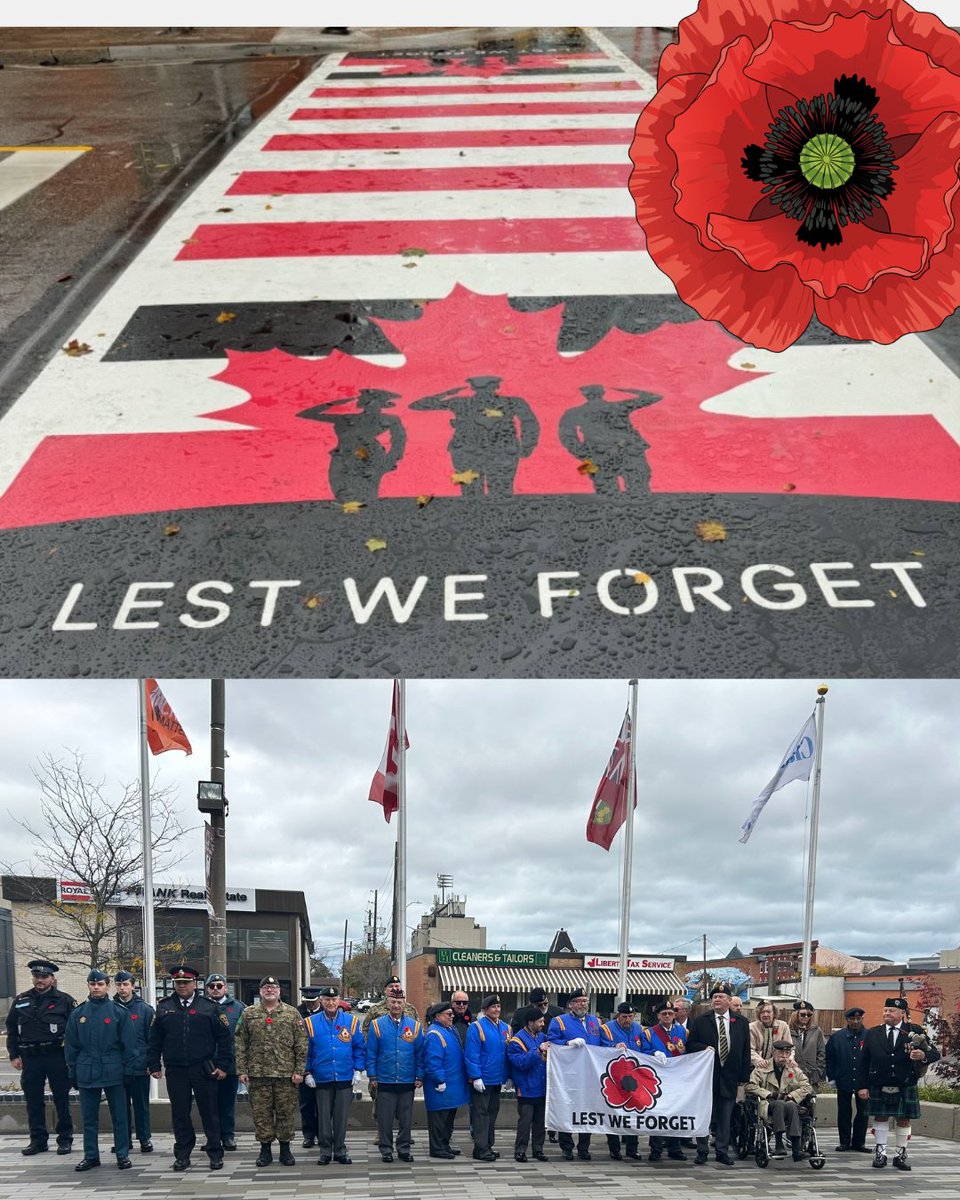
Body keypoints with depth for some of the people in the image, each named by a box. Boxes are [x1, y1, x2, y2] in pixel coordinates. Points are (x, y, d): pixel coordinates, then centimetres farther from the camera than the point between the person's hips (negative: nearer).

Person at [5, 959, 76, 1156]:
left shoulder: (64, 1000, -2)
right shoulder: (21, 1000, 9)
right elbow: (11, 1029, 13)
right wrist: (14, 1055, 6)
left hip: (57, 1057, -3)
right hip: (30, 1058, 3)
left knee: (62, 1100, 4)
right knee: (33, 1101, 7)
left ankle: (65, 1139, 13)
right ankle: (38, 1140, 17)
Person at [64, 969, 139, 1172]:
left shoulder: (119, 1012, -1)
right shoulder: (78, 1013, 5)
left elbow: (129, 1043, 0)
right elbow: (70, 1045, 9)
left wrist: (128, 1070, -4)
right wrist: (73, 1071, 5)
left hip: (113, 1072, -2)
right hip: (87, 1073, 2)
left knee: (119, 1116, 3)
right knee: (89, 1117, 8)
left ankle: (123, 1155, 12)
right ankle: (91, 1156, 17)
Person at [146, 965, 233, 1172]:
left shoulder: (209, 1007, 1)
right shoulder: (164, 1007, 6)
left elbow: (224, 1038, 2)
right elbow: (154, 1039, 9)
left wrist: (224, 1065, -3)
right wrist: (154, 1065, 3)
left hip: (203, 1070, -1)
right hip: (175, 1071, 1)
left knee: (209, 1112, 4)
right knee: (180, 1114, 7)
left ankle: (215, 1154, 13)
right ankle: (182, 1155, 17)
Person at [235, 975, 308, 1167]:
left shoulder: (292, 1014, 3)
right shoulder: (248, 1014, 6)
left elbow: (301, 1045, 1)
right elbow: (241, 1045, 6)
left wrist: (299, 1070, -5)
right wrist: (242, 1070, -1)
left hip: (286, 1073, -1)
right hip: (258, 1073, 1)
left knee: (286, 1112, 4)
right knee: (260, 1112, 4)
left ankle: (285, 1149, 16)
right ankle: (265, 1149, 16)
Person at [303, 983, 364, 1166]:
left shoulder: (351, 1021, 1)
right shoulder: (311, 1023, 1)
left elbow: (359, 1048, 4)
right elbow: (306, 1051, 5)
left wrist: (358, 1070, -2)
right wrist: (307, 1073, -1)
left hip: (345, 1078, 0)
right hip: (321, 1079, 0)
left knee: (341, 1116, 6)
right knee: (324, 1117, 6)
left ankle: (340, 1151, 15)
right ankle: (325, 1151, 15)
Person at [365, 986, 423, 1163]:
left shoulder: (415, 1025, 3)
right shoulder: (377, 1025, 0)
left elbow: (420, 1054, 5)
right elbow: (371, 1053, 1)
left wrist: (419, 1077, 1)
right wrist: (372, 1076, -2)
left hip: (408, 1082, 1)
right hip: (385, 1081, -1)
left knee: (406, 1118, 7)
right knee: (385, 1118, 4)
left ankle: (404, 1149, 18)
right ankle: (386, 1149, 15)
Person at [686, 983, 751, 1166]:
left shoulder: (741, 1022, 7)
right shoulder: (700, 1021, 2)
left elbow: (745, 1050, 7)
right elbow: (690, 1044, 2)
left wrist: (744, 1075, 1)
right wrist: (704, 1048, -17)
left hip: (729, 1076, 2)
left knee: (725, 1116, 8)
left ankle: (722, 1151, 16)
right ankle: (702, 1151, 11)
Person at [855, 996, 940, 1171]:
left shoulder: (915, 1032, 0)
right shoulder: (872, 1034, 4)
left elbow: (934, 1054, -1)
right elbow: (863, 1063, 4)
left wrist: (924, 1055, -24)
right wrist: (862, 1086, -3)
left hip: (905, 1087, -1)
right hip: (879, 1087, 1)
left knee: (904, 1120, 5)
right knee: (881, 1118, 5)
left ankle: (900, 1155, 15)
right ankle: (880, 1153, 13)